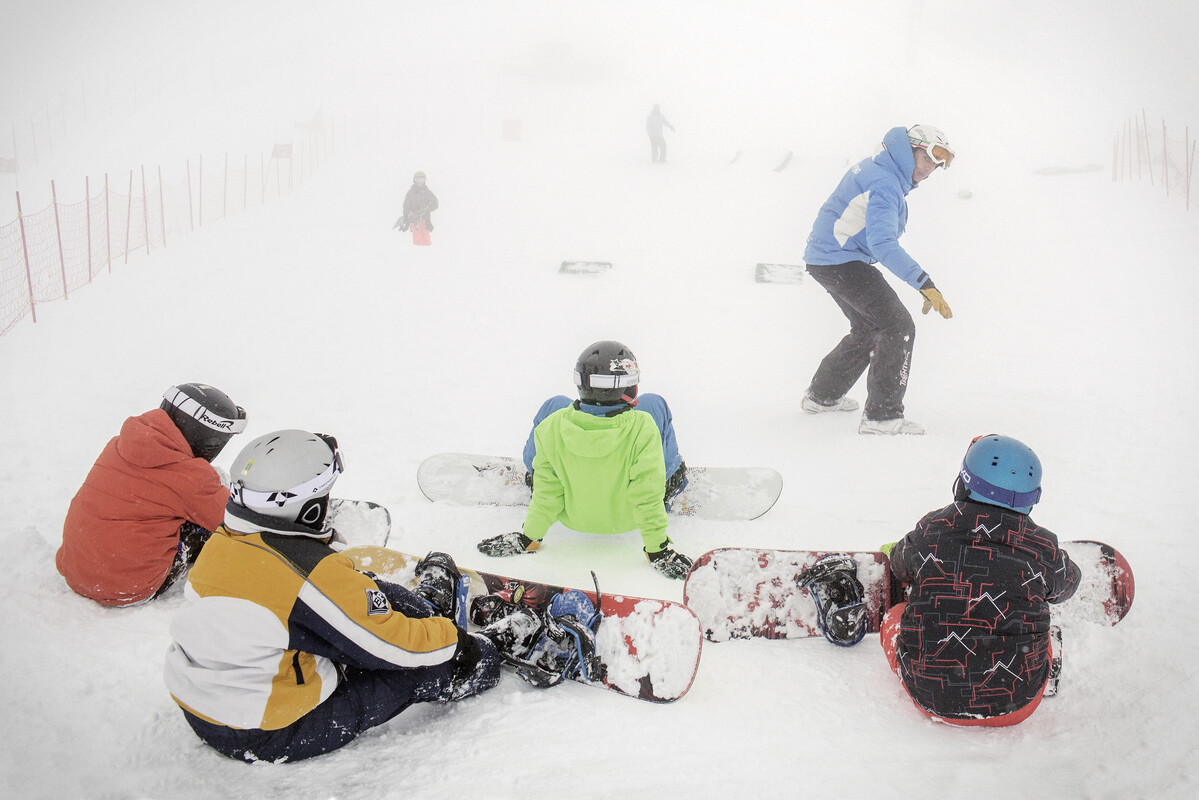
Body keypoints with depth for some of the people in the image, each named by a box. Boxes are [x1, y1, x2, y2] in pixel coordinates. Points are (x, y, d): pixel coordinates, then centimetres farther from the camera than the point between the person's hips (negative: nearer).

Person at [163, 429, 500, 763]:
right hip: (272, 737, -7)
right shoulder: (317, 575, -27)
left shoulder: (219, 543, -4)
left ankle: (429, 608, 34)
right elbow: (397, 646, -19)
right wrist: (456, 640, -1)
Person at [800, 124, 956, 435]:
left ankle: (822, 395, 33)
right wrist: (924, 284, -38)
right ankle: (882, 416, -11)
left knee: (869, 328, 22)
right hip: (841, 262, -11)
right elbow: (882, 243, -33)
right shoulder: (885, 183, -21)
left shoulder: (874, 167, 11)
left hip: (824, 258, 11)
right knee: (898, 326, -12)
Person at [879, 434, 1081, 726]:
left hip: (932, 700, -1)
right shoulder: (1043, 549, -11)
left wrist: (893, 550, 39)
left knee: (895, 616, 28)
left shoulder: (931, 531, -10)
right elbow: (1067, 582, 14)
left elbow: (900, 567, 13)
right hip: (1016, 708, 1)